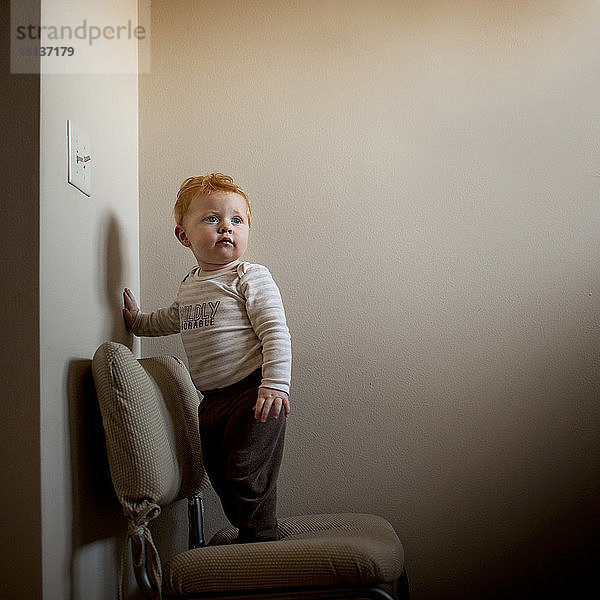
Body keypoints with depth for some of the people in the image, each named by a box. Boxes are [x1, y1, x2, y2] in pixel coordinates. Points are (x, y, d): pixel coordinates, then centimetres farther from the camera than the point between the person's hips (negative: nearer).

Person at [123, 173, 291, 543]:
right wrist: (136, 319, 22)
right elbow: (170, 321, 33)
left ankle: (260, 540, 16)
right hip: (212, 400, 8)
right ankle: (247, 533, 33)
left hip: (253, 394, -8)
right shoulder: (190, 286, 12)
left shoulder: (252, 278, -10)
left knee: (247, 473, -4)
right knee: (219, 473, 15)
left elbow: (276, 332, -17)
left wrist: (275, 384, -25)